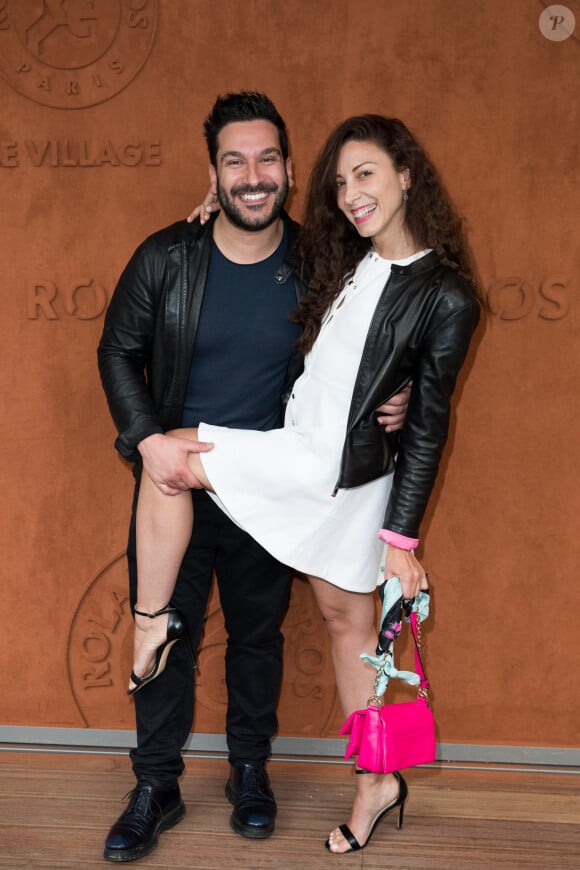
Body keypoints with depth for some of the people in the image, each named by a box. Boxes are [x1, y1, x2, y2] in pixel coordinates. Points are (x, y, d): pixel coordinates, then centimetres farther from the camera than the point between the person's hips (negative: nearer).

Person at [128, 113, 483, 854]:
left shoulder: (445, 296, -14)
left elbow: (427, 427, -11)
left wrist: (402, 538, -10)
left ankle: (150, 625, 2)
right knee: (344, 617, 14)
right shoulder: (344, 262, 5)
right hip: (298, 449, 7)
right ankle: (377, 782, 27)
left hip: (337, 466, -7)